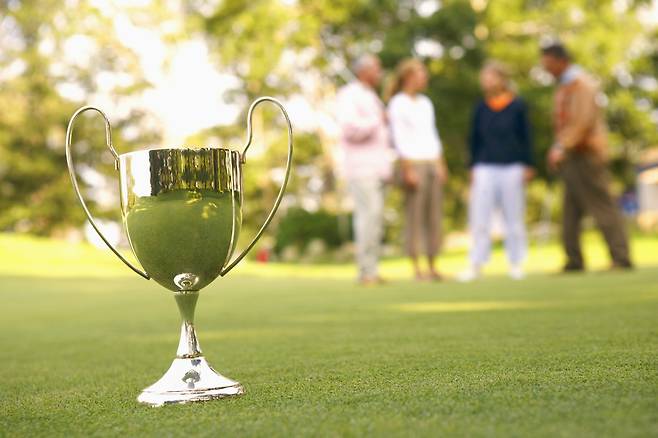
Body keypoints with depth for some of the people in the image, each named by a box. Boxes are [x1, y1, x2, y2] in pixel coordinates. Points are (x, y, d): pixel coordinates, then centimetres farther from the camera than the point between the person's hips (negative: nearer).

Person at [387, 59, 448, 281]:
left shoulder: (425, 103, 19)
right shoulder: (397, 103, -2)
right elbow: (400, 140, -8)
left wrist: (441, 165, 14)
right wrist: (408, 170, -14)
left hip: (432, 163, 7)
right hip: (413, 163, -7)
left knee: (434, 215, 4)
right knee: (414, 215, -6)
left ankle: (432, 265, 9)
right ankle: (416, 266, -3)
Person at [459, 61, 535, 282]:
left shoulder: (517, 106, 1)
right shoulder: (481, 108, 7)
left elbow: (526, 137, 4)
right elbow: (475, 139, 12)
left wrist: (528, 166, 1)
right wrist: (473, 167, 8)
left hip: (512, 167, -2)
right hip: (485, 168, 2)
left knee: (514, 218, 5)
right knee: (479, 217, -3)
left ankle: (516, 263, 14)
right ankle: (476, 265, 1)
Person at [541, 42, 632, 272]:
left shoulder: (580, 83, -11)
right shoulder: (565, 85, 19)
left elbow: (584, 120, -21)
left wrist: (562, 148, -24)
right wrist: (558, 148, 12)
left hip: (585, 154, -10)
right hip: (573, 158, 10)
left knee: (603, 207, -8)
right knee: (571, 211, 7)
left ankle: (621, 259, -5)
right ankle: (574, 261, 10)